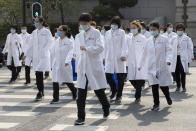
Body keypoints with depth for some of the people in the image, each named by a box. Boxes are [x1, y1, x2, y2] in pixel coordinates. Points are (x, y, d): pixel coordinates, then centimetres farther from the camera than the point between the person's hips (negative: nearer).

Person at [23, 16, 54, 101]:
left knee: (39, 73, -15)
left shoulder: (46, 32, -2)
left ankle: (40, 93, -11)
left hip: (43, 55, -6)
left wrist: (44, 49, -4)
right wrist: (26, 54, 15)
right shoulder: (34, 32, 14)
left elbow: (50, 42, 1)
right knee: (38, 74, 7)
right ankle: (41, 93, 19)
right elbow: (31, 44, 17)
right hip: (35, 55, 6)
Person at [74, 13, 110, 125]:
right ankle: (81, 117, 1)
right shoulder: (81, 34, 13)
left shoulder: (96, 33, -4)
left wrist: (86, 48, -19)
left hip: (94, 66, -5)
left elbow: (100, 47, -14)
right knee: (81, 93, -2)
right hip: (83, 67, 5)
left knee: (98, 89, 7)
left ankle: (106, 107, 35)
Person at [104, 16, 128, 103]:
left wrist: (123, 55, -15)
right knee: (108, 75, -4)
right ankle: (114, 91, 22)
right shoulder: (107, 33, 14)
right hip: (110, 58, 3)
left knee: (120, 77, 0)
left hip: (119, 57, -3)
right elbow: (106, 46, 17)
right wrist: (105, 57, 13)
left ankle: (119, 96, 11)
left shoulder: (121, 32, 5)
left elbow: (124, 45, -3)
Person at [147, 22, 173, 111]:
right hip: (152, 66, 3)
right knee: (154, 85, -2)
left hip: (162, 66, -3)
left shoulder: (164, 39, 1)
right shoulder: (149, 41, 12)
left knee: (163, 85, -1)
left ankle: (168, 97, 30)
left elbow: (169, 50, -3)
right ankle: (156, 104, 6)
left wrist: (168, 60, -19)